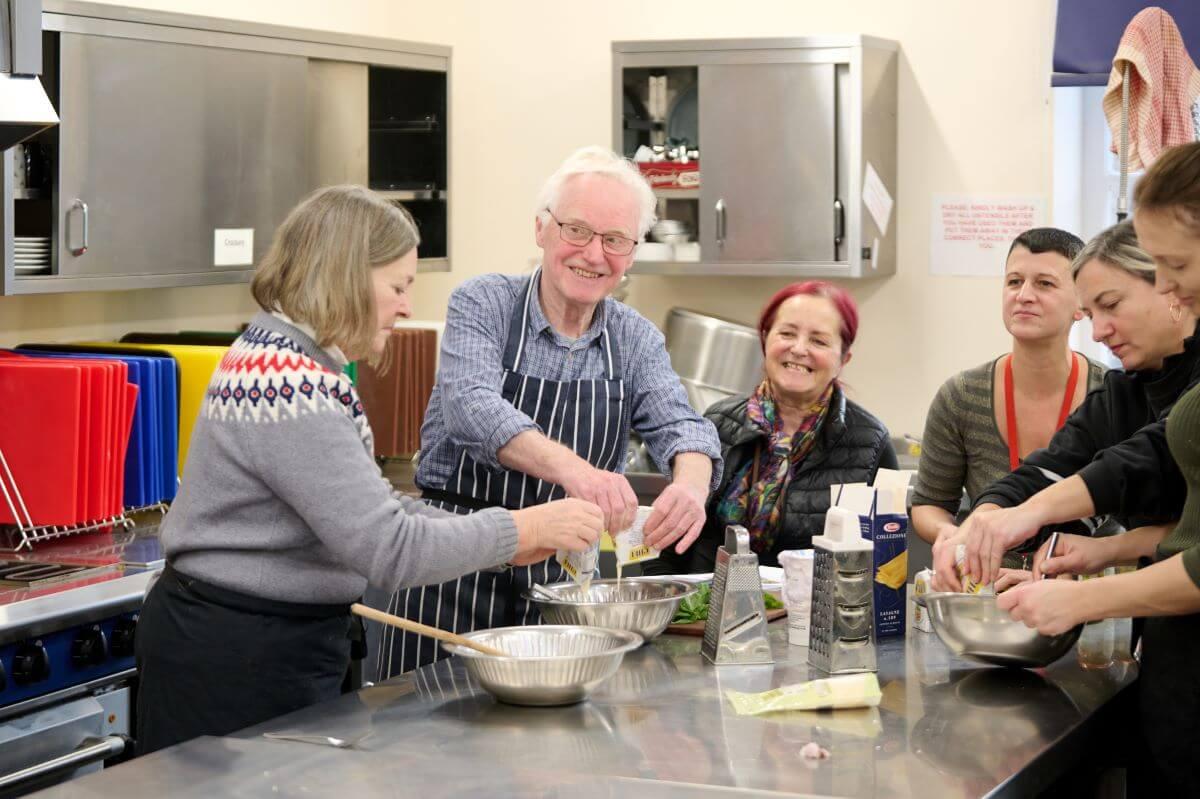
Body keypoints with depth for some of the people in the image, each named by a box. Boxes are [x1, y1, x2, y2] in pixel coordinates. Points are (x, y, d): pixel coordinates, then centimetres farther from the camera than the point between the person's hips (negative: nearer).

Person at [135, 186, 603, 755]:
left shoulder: (279, 353, 10)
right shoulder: (290, 385, -24)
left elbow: (366, 505, 14)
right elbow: (388, 547, -26)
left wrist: (499, 544, 7)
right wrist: (523, 529, -16)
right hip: (239, 660, -10)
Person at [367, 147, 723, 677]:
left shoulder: (636, 341, 8)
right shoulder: (483, 304, -6)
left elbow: (677, 426, -6)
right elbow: (472, 407, -23)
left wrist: (690, 486, -32)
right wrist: (572, 468, -42)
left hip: (564, 578, 4)